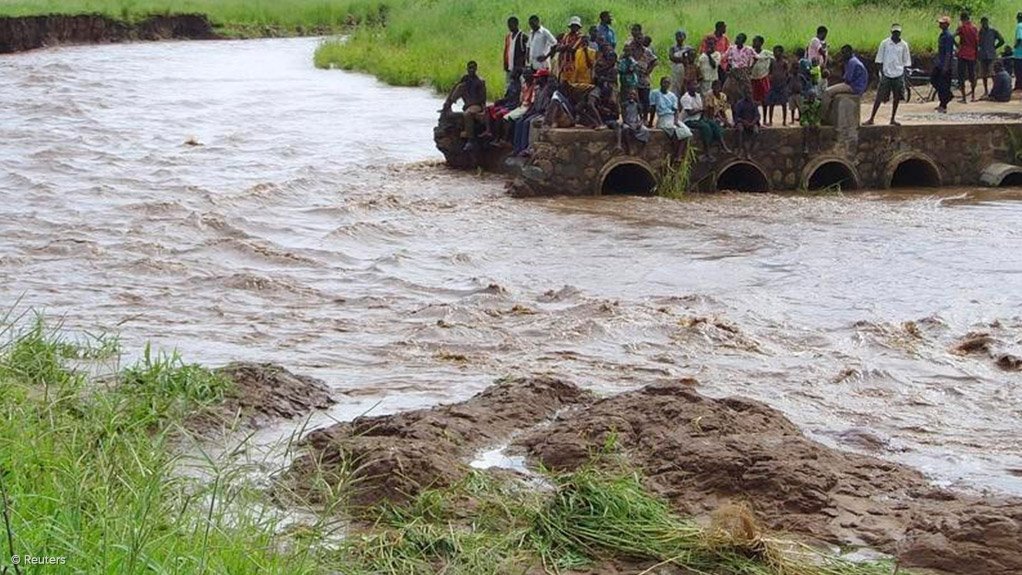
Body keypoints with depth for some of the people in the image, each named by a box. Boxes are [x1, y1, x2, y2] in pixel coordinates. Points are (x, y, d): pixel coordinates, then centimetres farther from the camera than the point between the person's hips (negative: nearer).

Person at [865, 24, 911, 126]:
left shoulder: (904, 45, 4)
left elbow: (906, 62, 10)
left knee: (897, 97, 4)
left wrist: (904, 74, 3)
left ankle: (892, 119, 15)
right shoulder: (885, 43, -2)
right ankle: (871, 119, 1)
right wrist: (882, 73, -5)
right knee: (879, 97, -3)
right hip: (886, 74, -2)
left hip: (898, 75, 2)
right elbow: (880, 60, 2)